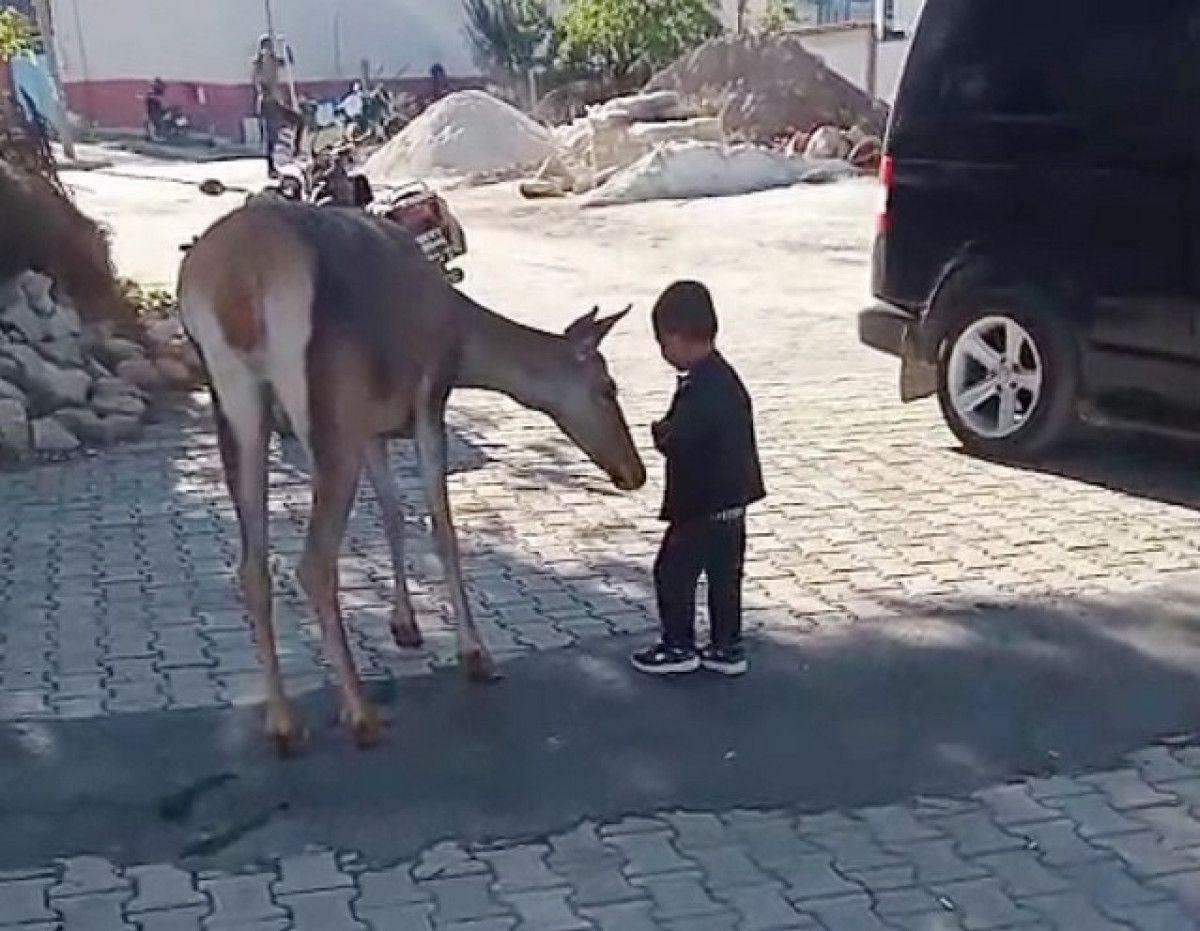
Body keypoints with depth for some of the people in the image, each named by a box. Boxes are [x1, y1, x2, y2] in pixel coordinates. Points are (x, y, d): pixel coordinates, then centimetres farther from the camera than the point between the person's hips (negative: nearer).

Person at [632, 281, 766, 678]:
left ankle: (679, 647, 14)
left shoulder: (701, 388, -23)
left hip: (703, 506, -10)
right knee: (724, 573, 15)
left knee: (673, 571, 4)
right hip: (729, 500, 10)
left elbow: (678, 441, -26)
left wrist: (660, 431, -7)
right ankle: (727, 648, 23)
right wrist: (670, 432, 3)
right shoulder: (723, 376, 8)